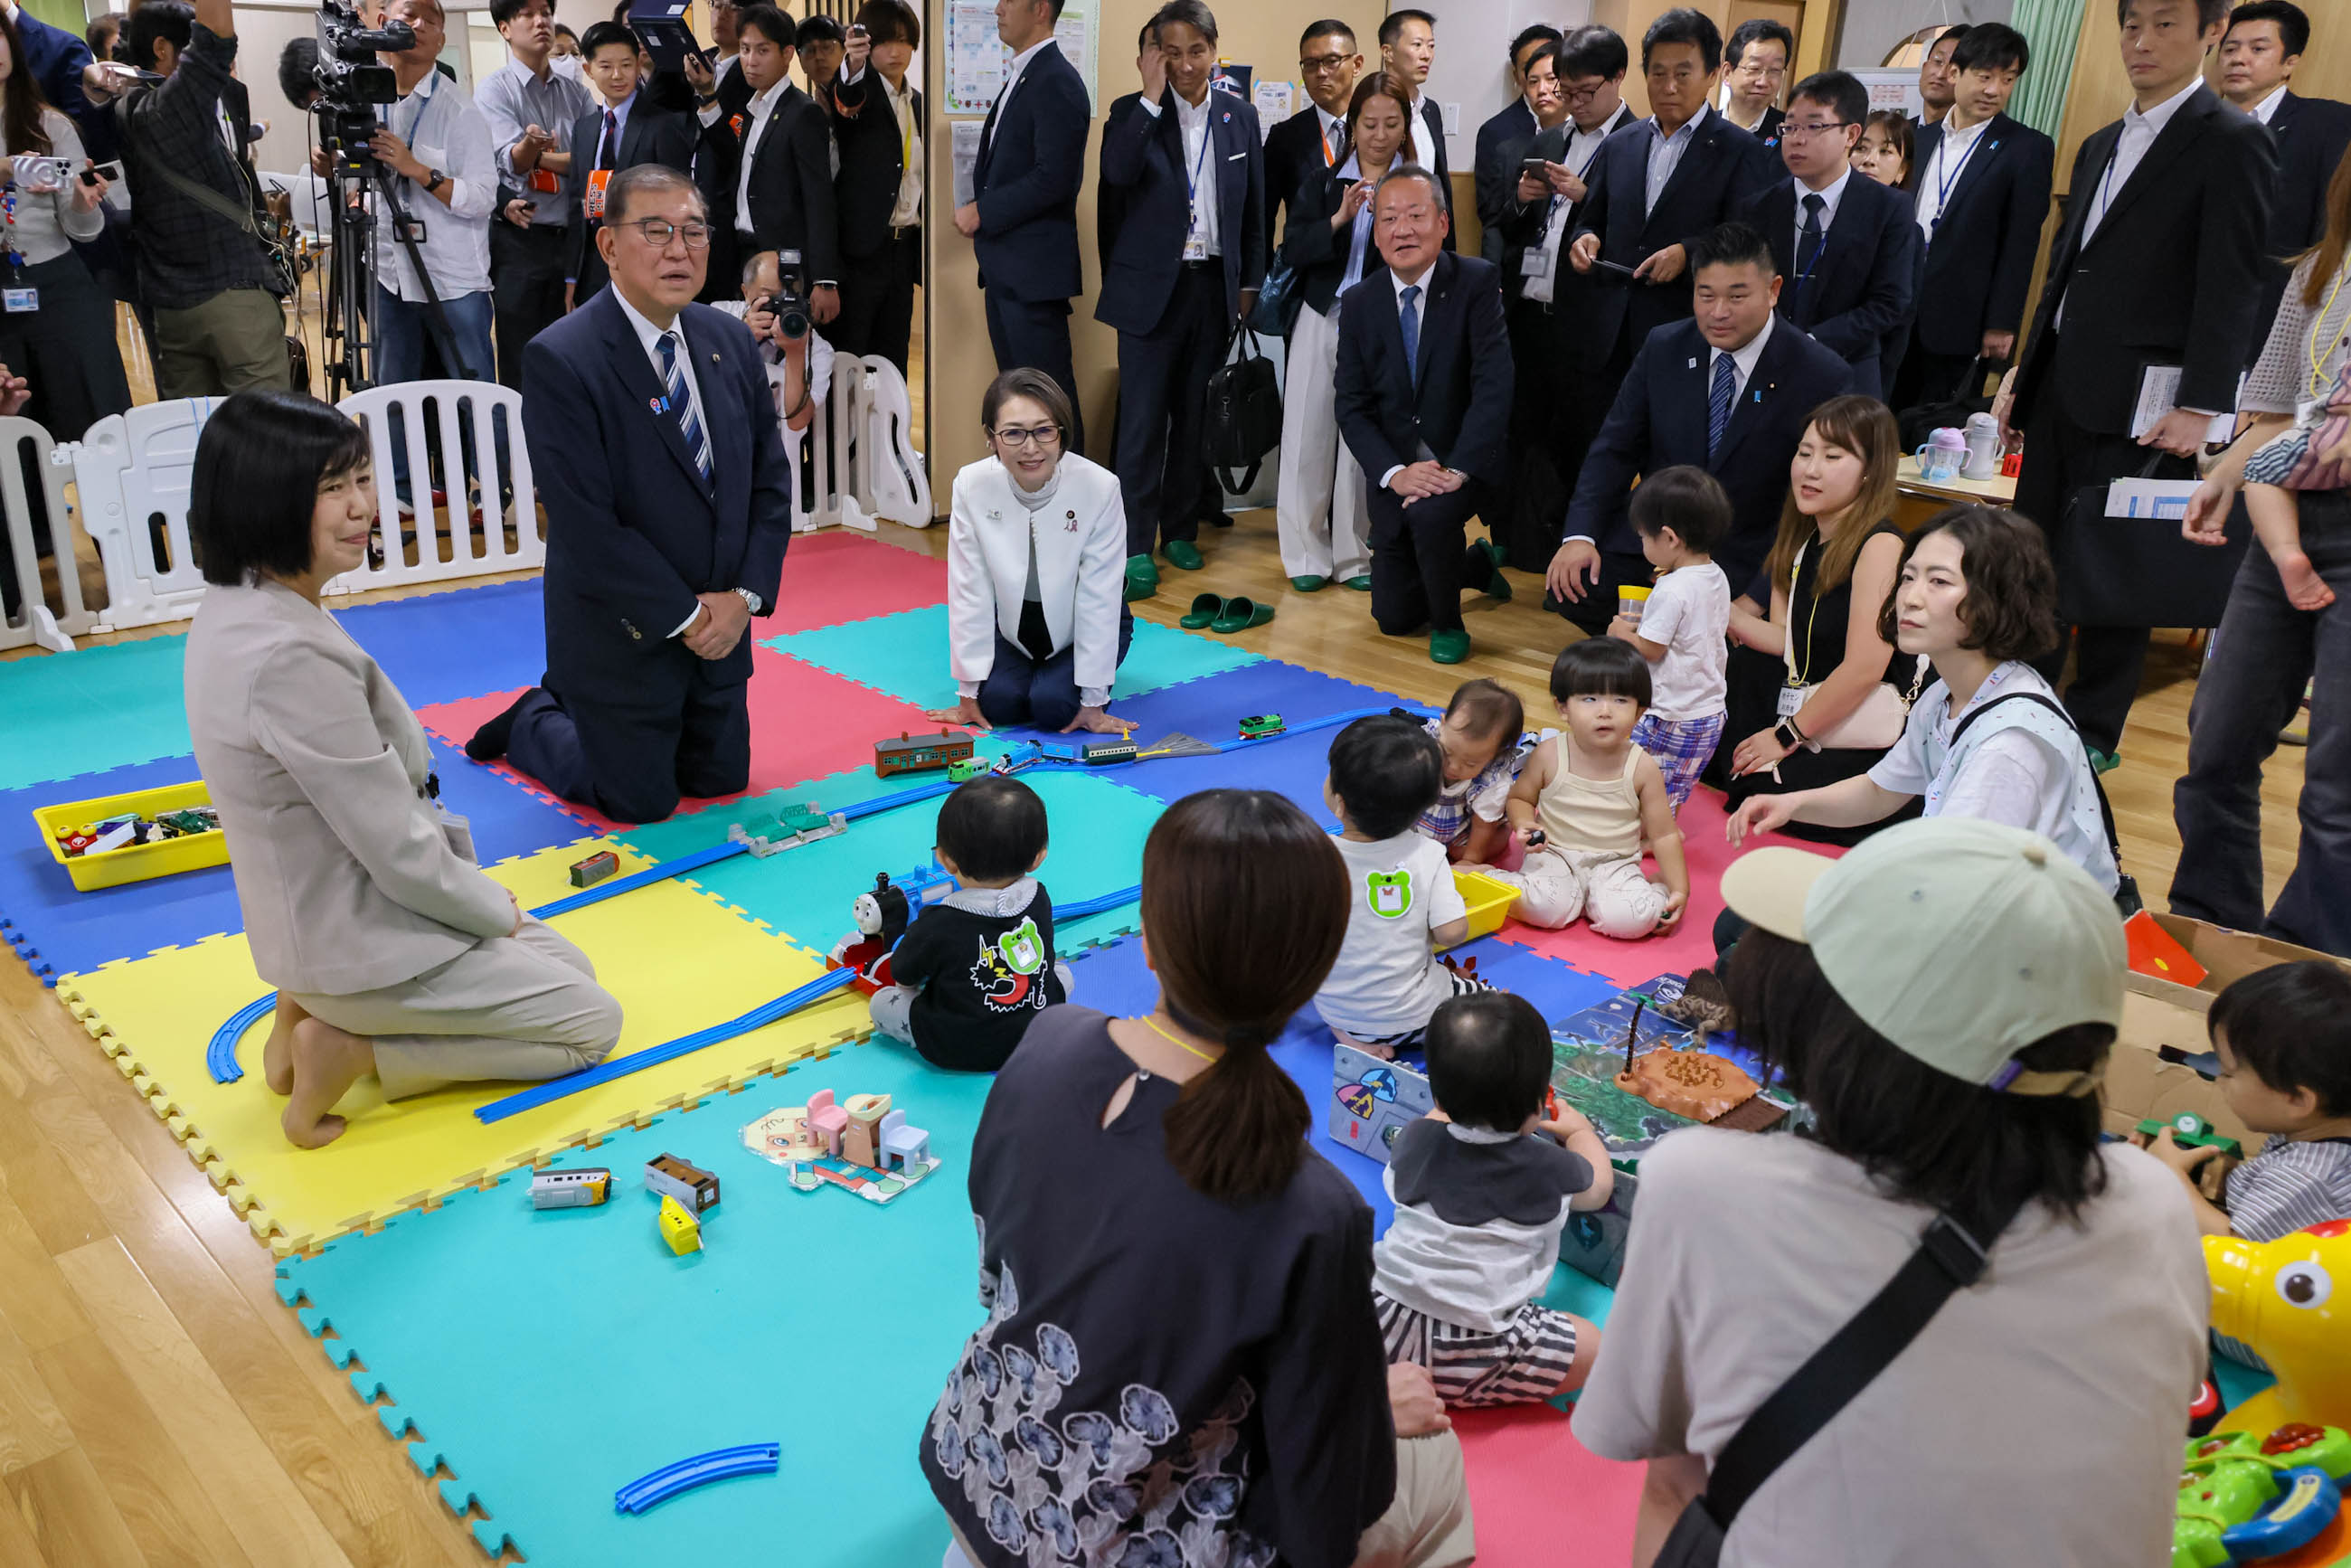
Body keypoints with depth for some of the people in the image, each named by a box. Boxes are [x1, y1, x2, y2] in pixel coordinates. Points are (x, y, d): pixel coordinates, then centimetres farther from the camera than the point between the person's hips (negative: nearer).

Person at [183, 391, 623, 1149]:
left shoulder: (235, 609, 0)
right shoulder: (290, 654, -31)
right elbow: (398, 849, -24)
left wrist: (476, 887, 7)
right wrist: (494, 909, -6)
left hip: (315, 912, 9)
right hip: (364, 939, -9)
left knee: (569, 968, 23)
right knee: (593, 1022, 6)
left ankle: (318, 1009, 14)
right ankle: (349, 1046, -1)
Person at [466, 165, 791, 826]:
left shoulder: (730, 341, 1)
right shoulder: (559, 361, -20)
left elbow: (769, 480, 4)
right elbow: (587, 527, -22)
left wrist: (745, 595, -8)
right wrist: (686, 616, -18)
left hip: (719, 625, 6)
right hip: (623, 640, -6)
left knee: (722, 778, 19)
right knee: (642, 804, 7)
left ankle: (583, 711, 42)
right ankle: (533, 722, 34)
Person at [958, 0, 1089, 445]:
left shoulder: (1056, 82, -13)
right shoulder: (1019, 77, 17)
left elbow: (1054, 177, -21)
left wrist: (982, 212, -14)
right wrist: (980, 211, 5)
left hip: (1034, 267, -10)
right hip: (1004, 269, 10)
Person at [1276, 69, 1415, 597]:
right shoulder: (1324, 183, 9)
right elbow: (1291, 248, -2)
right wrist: (1339, 219, -16)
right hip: (1322, 320, 2)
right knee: (1308, 434, 1)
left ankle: (1354, 554, 12)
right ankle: (1307, 553, 12)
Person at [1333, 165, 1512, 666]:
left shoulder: (1477, 281, -12)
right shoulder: (1359, 304, -2)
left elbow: (1493, 385, -20)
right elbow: (1351, 405, -4)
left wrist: (1458, 469, -30)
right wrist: (1393, 472, -20)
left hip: (1464, 460, -4)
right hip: (1396, 468, 4)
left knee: (1429, 512, -38)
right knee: (1393, 618, 9)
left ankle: (1448, 624, -8)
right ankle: (1475, 563, 41)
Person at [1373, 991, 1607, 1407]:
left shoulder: (1418, 1137, 1)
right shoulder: (1547, 1169, -6)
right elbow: (1597, 1188, 17)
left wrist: (1451, 1107, 38)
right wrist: (1580, 1130, 36)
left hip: (1379, 1312, 5)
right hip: (1469, 1348, -5)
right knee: (1591, 1347, 7)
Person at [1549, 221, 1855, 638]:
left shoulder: (1824, 378, -12)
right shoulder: (1663, 348, 0)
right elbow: (1615, 447, 3)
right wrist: (1580, 535, -14)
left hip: (1744, 561, -3)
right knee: (1571, 586, -18)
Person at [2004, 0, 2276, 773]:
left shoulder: (2231, 142, -5)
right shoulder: (2101, 146, 19)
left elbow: (2233, 288, -11)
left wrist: (2200, 405, -18)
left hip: (2136, 402, -7)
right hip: (2062, 389, 7)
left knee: (2111, 575, -1)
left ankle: (2093, 734, 10)